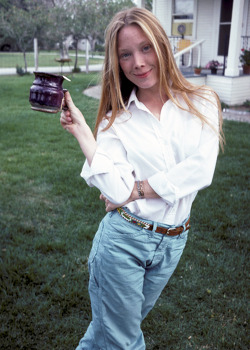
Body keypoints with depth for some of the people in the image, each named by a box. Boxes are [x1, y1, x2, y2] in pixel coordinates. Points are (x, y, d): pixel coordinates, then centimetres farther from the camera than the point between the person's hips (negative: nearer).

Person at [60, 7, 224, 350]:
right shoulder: (116, 119, -4)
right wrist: (80, 129, -17)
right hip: (123, 238, -2)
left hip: (172, 243, 2)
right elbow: (116, 190, -17)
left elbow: (201, 171, -15)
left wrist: (137, 189, -15)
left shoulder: (203, 102, -3)